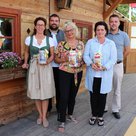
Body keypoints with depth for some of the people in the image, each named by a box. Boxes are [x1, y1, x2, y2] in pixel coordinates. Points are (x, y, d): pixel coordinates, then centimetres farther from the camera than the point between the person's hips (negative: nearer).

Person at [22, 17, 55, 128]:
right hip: (34, 67, 1)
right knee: (36, 92, 6)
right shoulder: (29, 39, 2)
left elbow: (52, 55, 3)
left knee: (45, 92, 0)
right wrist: (25, 62, 3)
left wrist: (47, 61, -16)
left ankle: (44, 117, 14)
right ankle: (40, 115, 24)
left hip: (46, 67, -1)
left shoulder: (49, 39, 0)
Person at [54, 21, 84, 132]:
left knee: (73, 95, 15)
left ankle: (70, 114, 35)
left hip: (78, 73, 4)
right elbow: (56, 59, -2)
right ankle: (62, 121, 7)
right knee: (64, 97, -4)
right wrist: (64, 59, -20)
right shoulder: (61, 44, -6)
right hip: (65, 73, -3)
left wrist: (81, 62, -10)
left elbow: (84, 58, 12)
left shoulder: (81, 44, 4)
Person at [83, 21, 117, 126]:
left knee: (102, 96, 8)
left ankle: (100, 116, 25)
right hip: (92, 74, 1)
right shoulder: (90, 42, 6)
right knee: (93, 95, 9)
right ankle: (94, 115, 26)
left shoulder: (111, 43, 3)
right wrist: (91, 64, -20)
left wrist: (104, 67, -19)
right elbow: (86, 55, -2)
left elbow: (113, 59, -5)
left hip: (105, 75, 0)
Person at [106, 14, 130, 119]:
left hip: (118, 65, 0)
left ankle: (116, 109, 21)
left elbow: (127, 50, 9)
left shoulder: (124, 35, 0)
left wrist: (118, 59, 13)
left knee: (117, 89, 9)